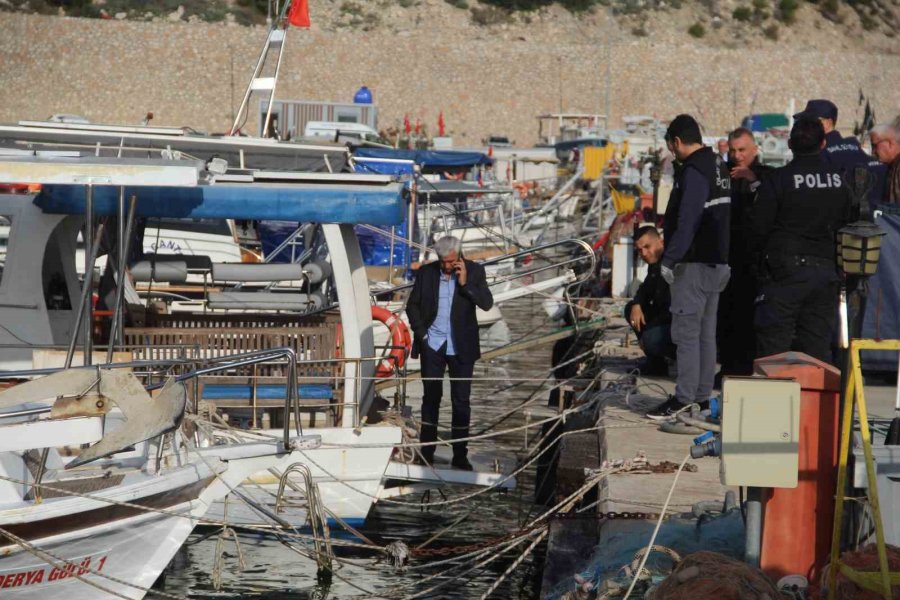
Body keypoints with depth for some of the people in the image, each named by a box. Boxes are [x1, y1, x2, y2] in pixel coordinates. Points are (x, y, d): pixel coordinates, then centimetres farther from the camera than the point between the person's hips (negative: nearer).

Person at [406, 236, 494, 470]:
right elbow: (412, 305, 7)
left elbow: (487, 303, -11)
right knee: (431, 397, 6)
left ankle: (460, 456, 8)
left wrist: (465, 283, -20)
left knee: (461, 400, 2)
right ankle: (427, 453, 12)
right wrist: (421, 333, -2)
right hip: (432, 344, 1)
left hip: (460, 347, -1)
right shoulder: (426, 272, 0)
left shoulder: (474, 271, -4)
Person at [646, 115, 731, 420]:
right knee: (706, 332, 13)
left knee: (686, 331, -7)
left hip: (695, 264, -10)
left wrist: (669, 259, -19)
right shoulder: (719, 167, 14)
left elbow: (687, 222, -23)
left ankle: (684, 398, -7)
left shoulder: (693, 172, -16)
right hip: (718, 261, 10)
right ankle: (703, 397, 18)